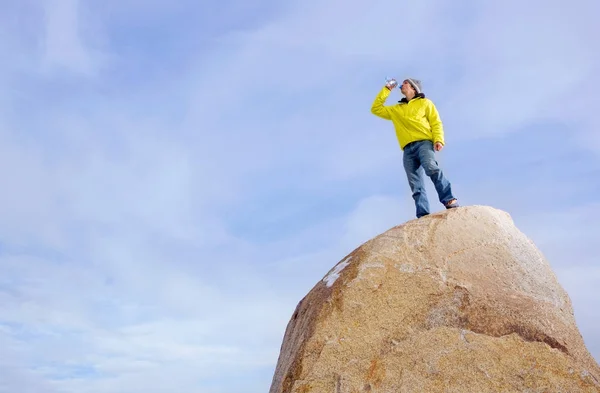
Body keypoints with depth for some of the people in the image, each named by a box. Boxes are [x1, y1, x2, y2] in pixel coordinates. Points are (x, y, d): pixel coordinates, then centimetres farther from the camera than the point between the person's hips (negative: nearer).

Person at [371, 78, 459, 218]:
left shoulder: (425, 102, 20)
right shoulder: (396, 109, 32)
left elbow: (436, 122, 9)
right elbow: (376, 109, 30)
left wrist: (438, 140, -9)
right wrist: (386, 90, 28)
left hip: (424, 143, -3)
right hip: (408, 149, 4)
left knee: (431, 167, -33)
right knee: (416, 185, -12)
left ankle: (449, 200, -37)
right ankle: (423, 216, -22)